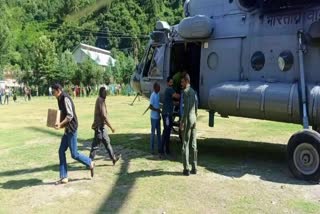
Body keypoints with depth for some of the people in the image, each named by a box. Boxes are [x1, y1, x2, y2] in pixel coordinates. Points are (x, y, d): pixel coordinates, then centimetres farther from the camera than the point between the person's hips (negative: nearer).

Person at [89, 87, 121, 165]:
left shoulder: (100, 100, 12)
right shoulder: (101, 101, -17)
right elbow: (103, 116, -22)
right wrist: (111, 127, -18)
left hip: (101, 125, 10)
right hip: (99, 126, -10)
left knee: (107, 142, 15)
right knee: (96, 145, -3)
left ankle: (113, 158, 24)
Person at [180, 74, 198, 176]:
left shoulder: (186, 92, -12)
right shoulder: (194, 92, 14)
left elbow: (186, 108, -20)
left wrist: (182, 122, -18)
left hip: (187, 119, -8)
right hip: (194, 119, 8)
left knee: (185, 144, -3)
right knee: (194, 144, 9)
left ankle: (186, 169, -2)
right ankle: (194, 168, 13)